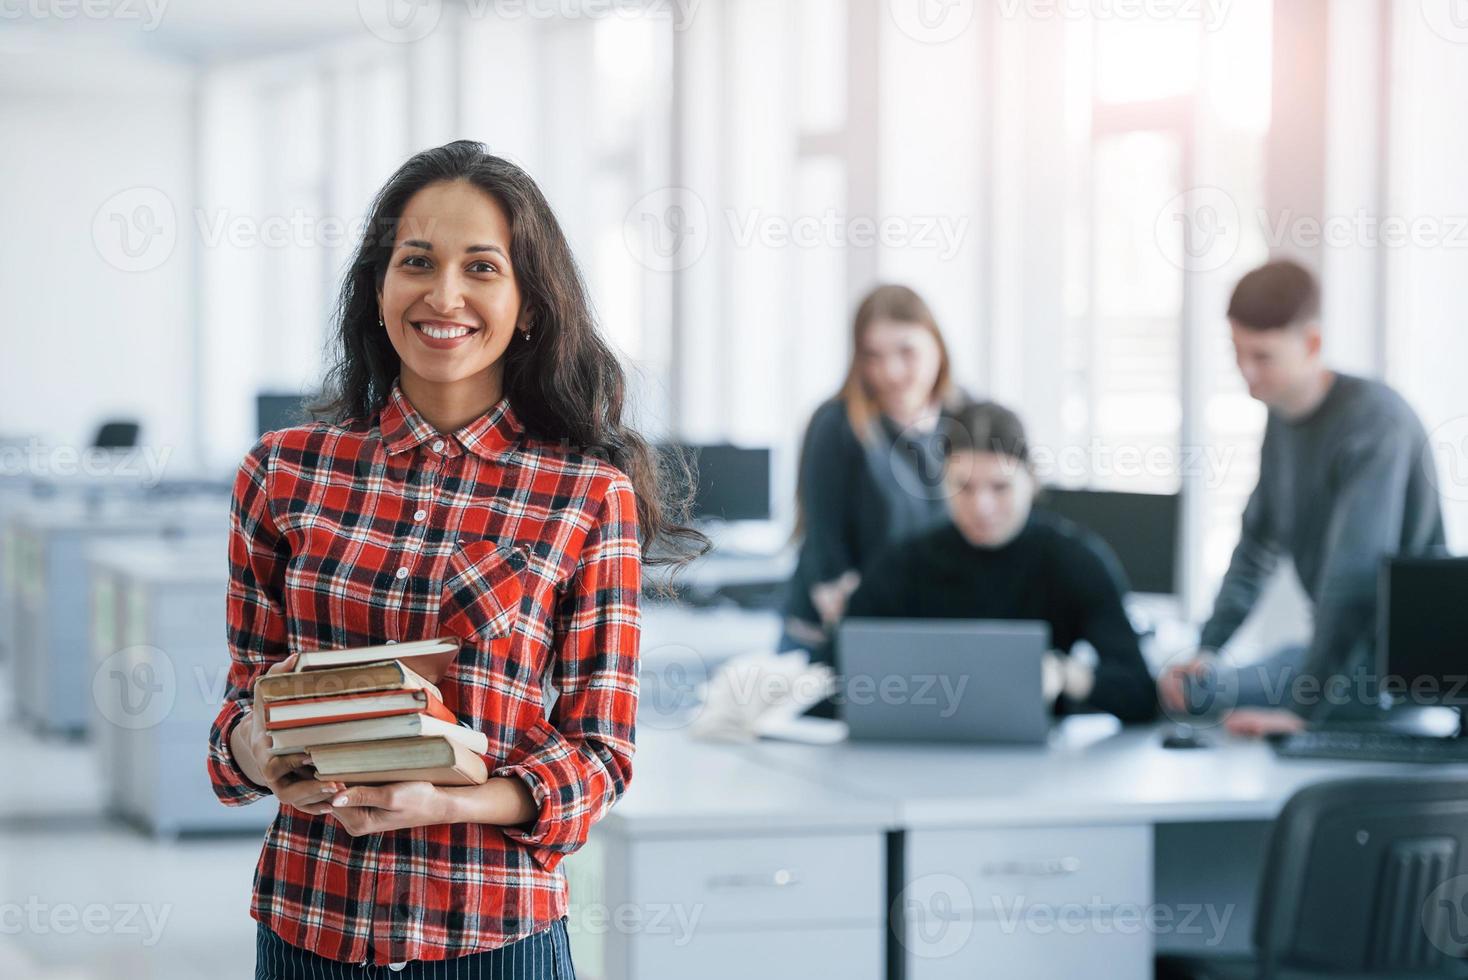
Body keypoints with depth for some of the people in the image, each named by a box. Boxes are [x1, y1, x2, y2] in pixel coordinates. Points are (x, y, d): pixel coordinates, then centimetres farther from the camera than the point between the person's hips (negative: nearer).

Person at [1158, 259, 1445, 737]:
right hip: (1336, 643, 9)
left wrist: (1301, 710, -34)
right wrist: (1207, 649, -1)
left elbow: (1357, 573, -30)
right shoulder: (1283, 418, 6)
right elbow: (1257, 545, 13)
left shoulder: (1373, 420, -22)